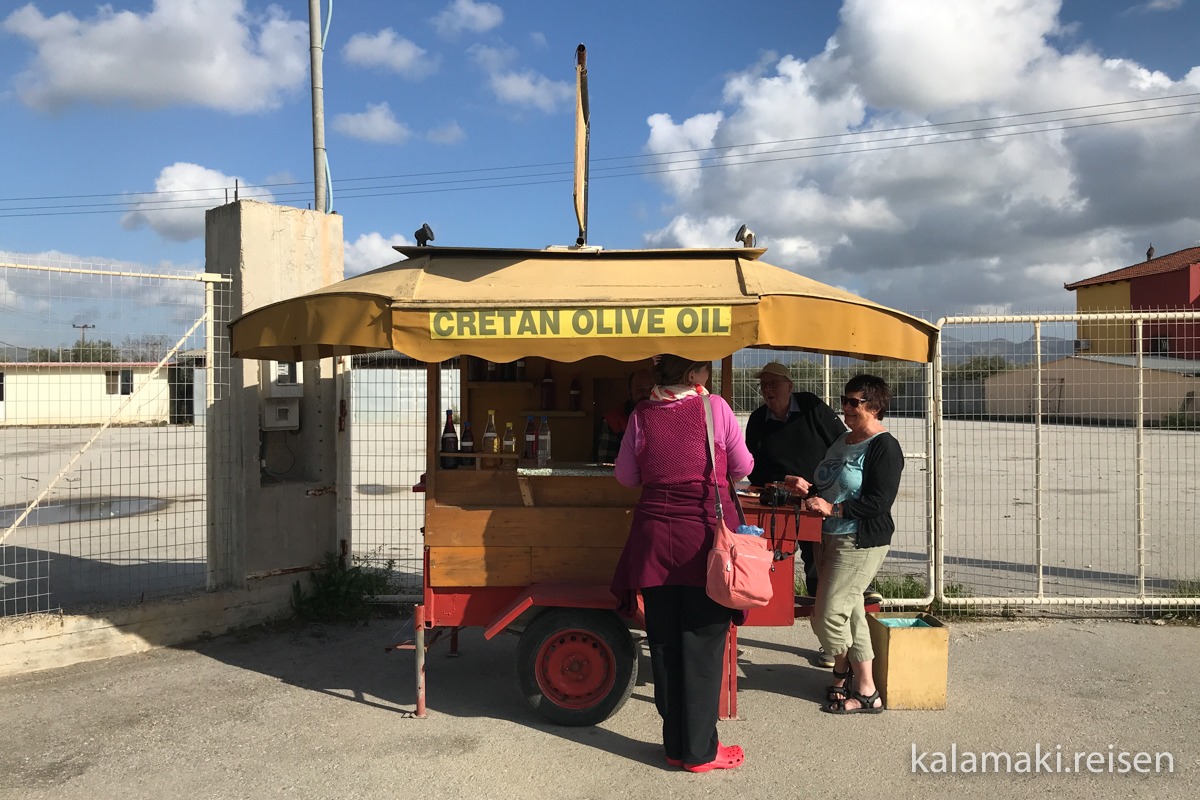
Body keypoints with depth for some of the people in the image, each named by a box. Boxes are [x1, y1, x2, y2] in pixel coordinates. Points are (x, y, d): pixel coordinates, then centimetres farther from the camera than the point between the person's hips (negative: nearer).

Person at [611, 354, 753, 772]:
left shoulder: (641, 415, 1)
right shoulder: (714, 408, -5)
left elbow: (626, 476, 9)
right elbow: (742, 468, 5)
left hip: (655, 539, 3)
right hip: (705, 536, -3)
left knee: (664, 643, 11)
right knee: (702, 644, 5)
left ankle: (676, 745, 22)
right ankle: (699, 751, 14)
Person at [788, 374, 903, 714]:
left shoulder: (884, 447, -13)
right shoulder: (844, 440, 14)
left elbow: (878, 502, -21)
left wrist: (831, 508, -23)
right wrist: (808, 488, 6)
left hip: (861, 543, -9)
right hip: (833, 538, 9)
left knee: (828, 616, -8)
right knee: (850, 613, 14)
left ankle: (842, 672, 14)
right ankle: (865, 688, 25)